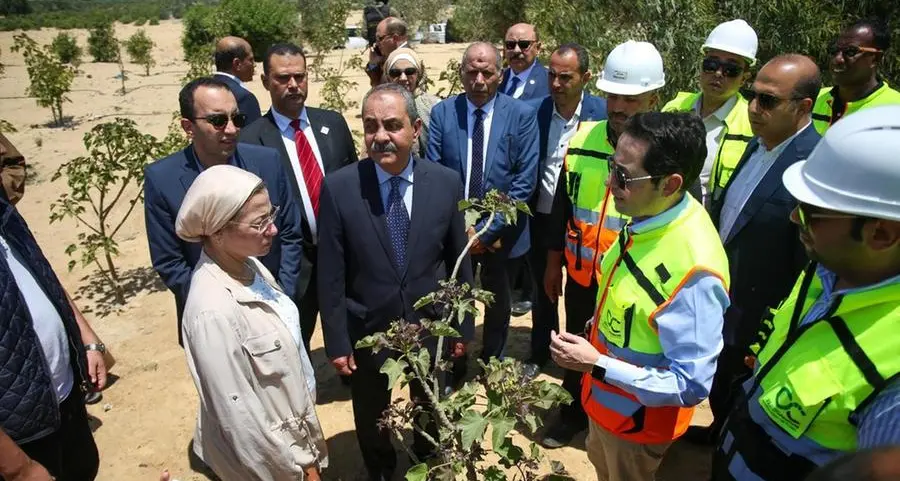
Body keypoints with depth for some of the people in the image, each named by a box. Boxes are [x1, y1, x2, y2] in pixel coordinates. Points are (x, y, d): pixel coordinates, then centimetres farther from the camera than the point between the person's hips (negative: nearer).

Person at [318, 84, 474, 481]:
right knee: (371, 422, 24)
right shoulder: (339, 187, -17)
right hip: (366, 330, -1)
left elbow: (459, 262, -3)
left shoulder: (446, 183, -12)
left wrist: (463, 326, 2)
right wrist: (337, 341, -8)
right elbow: (330, 275, -11)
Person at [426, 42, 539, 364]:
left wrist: (487, 230, -16)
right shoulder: (441, 113, -5)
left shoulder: (521, 115, -9)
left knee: (498, 304, 20)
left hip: (500, 231, 0)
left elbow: (525, 181, -12)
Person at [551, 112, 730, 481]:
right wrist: (596, 333, 6)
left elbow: (691, 384, -30)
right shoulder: (645, 217, -12)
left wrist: (597, 365, -31)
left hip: (637, 418, -7)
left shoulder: (694, 270, -36)